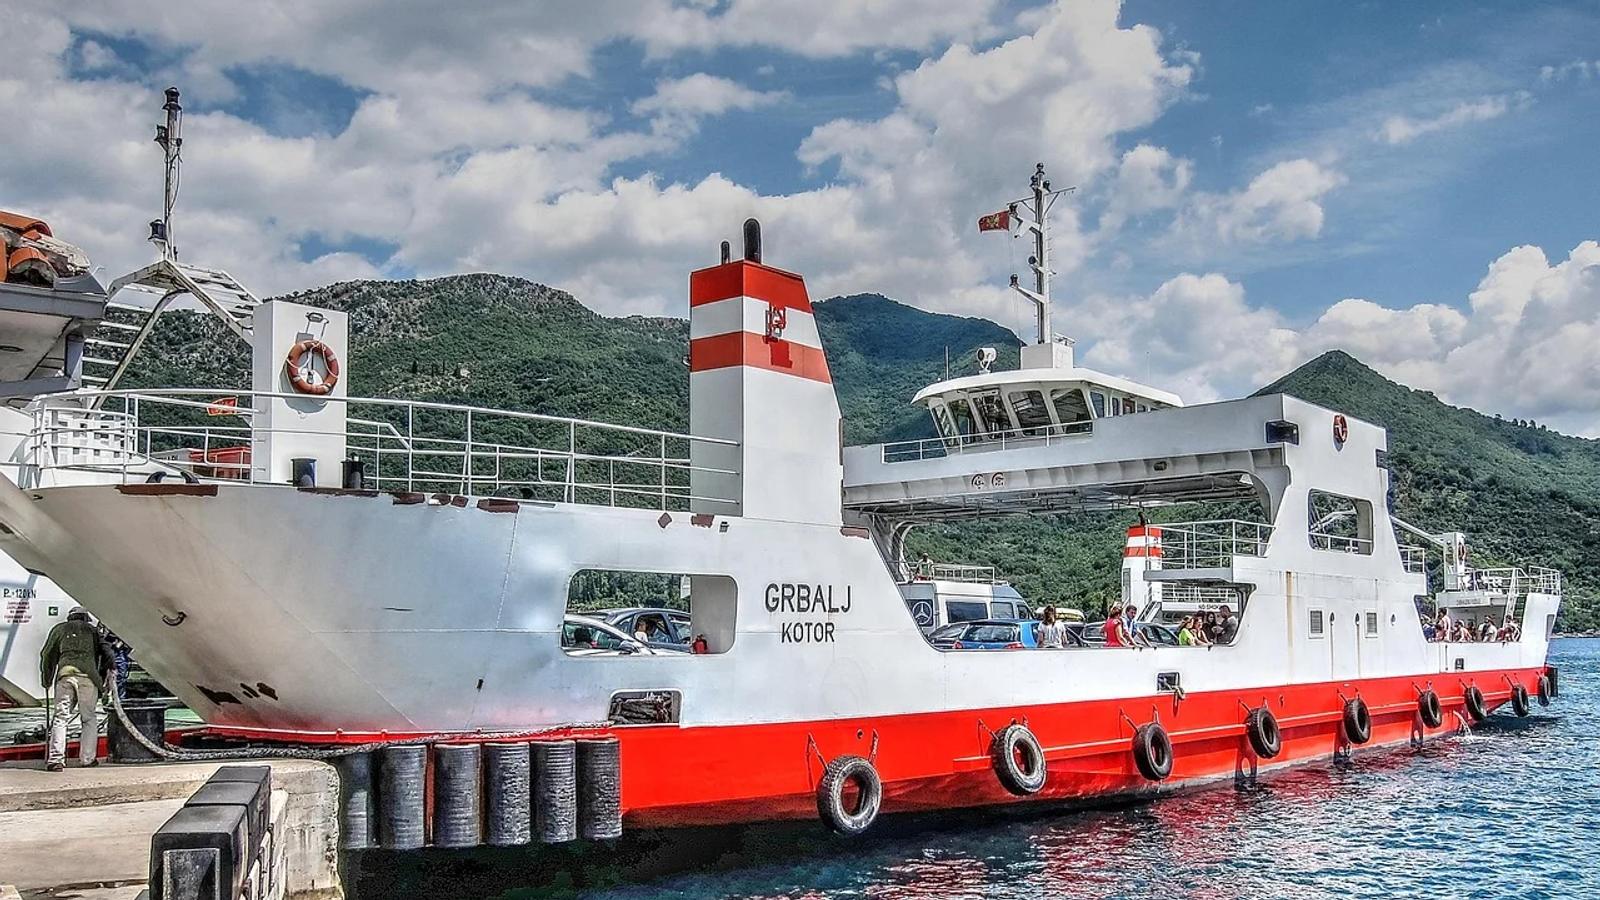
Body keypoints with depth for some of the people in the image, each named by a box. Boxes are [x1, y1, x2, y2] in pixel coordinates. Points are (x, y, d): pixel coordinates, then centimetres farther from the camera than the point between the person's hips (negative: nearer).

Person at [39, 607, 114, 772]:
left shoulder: (60, 629, 24)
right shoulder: (92, 630, 23)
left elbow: (47, 655, 23)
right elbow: (106, 653, 13)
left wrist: (46, 679, 32)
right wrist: (102, 678, 18)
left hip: (65, 673, 0)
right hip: (88, 677, 0)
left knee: (60, 717, 0)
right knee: (89, 718, 10)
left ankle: (56, 759, -12)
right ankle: (88, 758, 8)